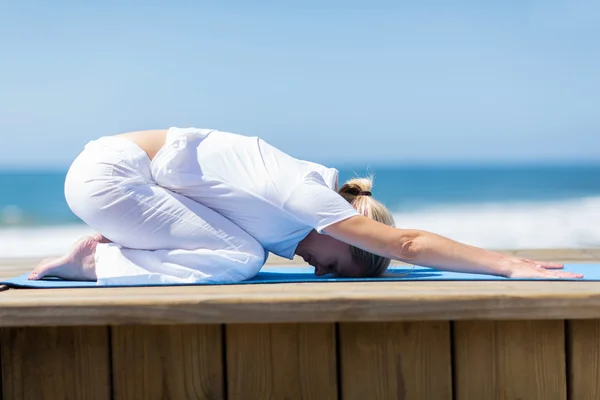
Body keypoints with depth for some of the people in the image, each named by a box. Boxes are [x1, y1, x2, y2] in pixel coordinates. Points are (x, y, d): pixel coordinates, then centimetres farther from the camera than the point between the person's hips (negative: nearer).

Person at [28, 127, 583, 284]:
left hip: (110, 164, 9)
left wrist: (505, 259, 10)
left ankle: (116, 247, 6)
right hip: (108, 173, -9)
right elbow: (409, 243, -21)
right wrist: (507, 265, -18)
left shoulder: (309, 190, 7)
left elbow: (405, 242, 14)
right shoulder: (304, 197, -19)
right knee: (239, 259, -16)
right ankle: (96, 261, -9)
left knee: (243, 253, 1)